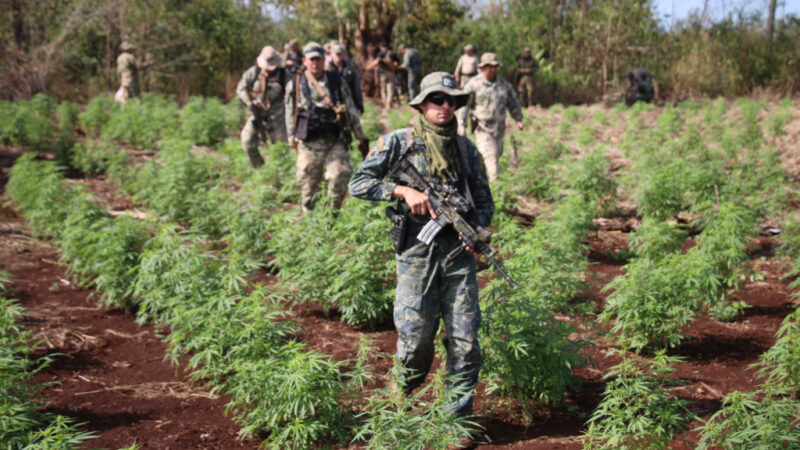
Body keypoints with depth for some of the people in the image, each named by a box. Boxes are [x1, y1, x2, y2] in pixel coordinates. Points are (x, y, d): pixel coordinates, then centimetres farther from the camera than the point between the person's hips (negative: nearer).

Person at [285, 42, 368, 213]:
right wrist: (293, 139, 9)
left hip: (334, 140, 0)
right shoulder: (295, 84, 4)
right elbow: (290, 114, 10)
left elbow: (351, 110, 11)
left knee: (341, 175, -13)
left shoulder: (337, 82, 6)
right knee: (308, 183, 5)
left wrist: (361, 136, 10)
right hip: (308, 143, 0)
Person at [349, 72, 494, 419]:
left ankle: (459, 418, 14)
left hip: (458, 251, 3)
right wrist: (404, 191, -15)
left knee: (465, 343, 0)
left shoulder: (466, 149, 12)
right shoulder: (398, 143, 2)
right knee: (415, 342, 0)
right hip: (415, 253, -3)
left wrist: (476, 227, -4)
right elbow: (358, 184, -3)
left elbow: (485, 202, 17)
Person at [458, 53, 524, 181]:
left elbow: (513, 102, 19)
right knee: (490, 154, -16)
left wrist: (518, 119, 8)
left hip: (499, 128, 5)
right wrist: (462, 127, -9)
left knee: (497, 153, 12)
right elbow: (464, 106, -5)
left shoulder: (504, 84, 9)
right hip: (482, 128, -5)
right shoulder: (474, 84, -6)